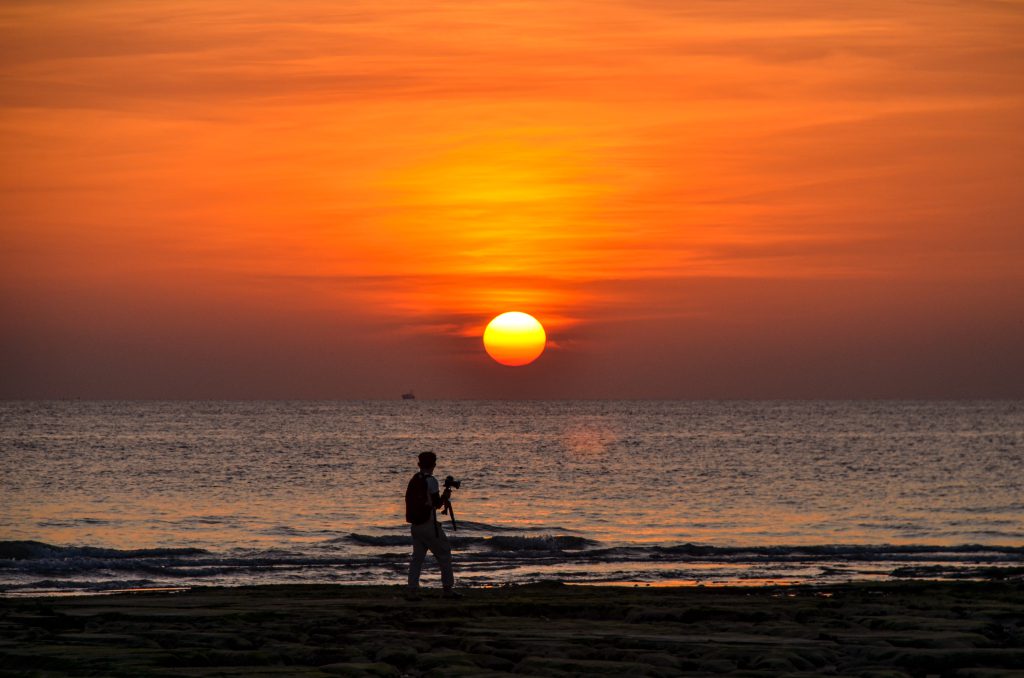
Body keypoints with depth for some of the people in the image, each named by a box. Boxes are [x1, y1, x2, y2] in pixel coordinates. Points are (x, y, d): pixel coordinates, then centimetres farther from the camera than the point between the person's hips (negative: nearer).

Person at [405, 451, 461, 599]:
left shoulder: (413, 480, 9)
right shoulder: (431, 481, -11)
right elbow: (437, 504, -12)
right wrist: (445, 496, 7)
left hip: (414, 524, 7)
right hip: (428, 524, -7)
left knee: (417, 557, 8)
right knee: (444, 554, 4)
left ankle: (413, 591, -1)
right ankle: (448, 589, 3)